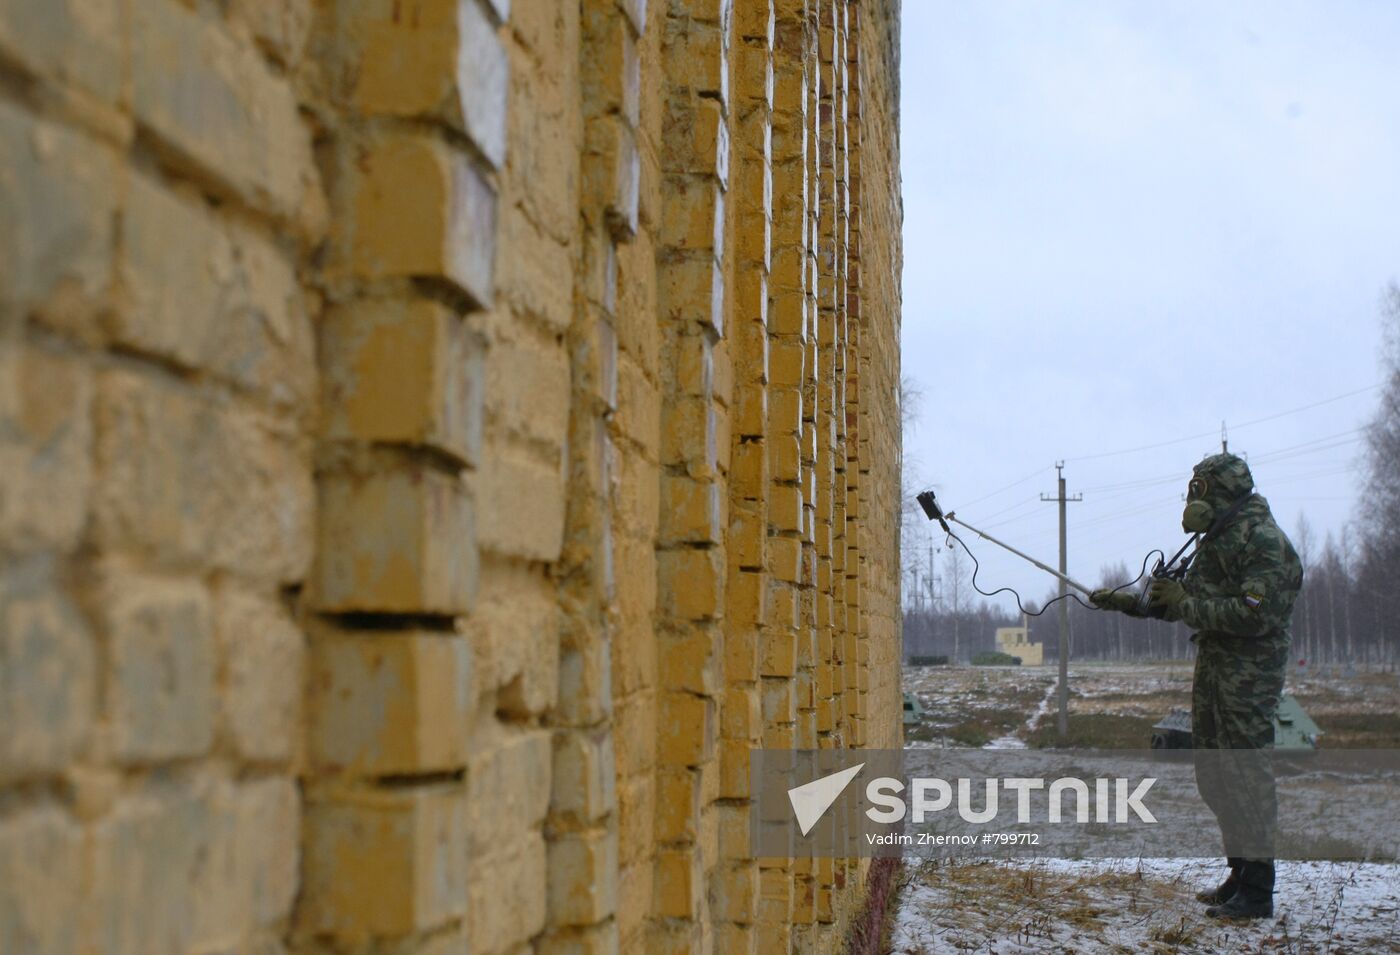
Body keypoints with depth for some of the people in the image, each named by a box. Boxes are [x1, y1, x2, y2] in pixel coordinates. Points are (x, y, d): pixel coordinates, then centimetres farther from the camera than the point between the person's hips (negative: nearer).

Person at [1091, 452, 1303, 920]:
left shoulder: (1265, 542, -16)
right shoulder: (1217, 539, 15)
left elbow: (1254, 616, -25)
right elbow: (1187, 601, 22)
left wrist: (1186, 605, -18)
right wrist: (1125, 601, 14)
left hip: (1249, 675, -10)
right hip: (1212, 668, 10)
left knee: (1247, 777, -8)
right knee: (1214, 776, 14)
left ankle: (1257, 893, -3)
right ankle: (1240, 874, 23)